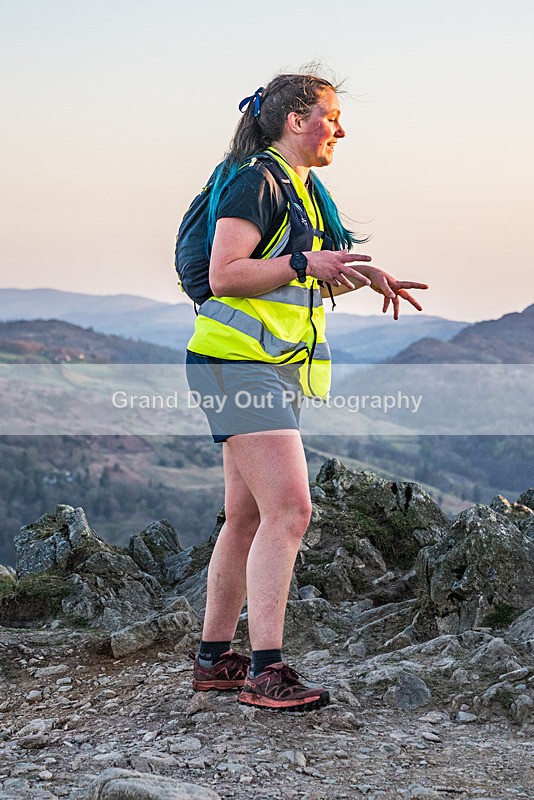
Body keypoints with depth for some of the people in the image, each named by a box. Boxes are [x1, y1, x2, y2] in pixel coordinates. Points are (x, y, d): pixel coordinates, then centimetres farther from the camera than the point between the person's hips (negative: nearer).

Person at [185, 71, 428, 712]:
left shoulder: (304, 190, 20)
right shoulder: (255, 182, -10)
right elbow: (224, 276, -19)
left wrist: (364, 276, 14)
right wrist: (304, 263, -24)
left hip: (277, 367, 10)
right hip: (238, 363, -10)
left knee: (248, 517, 10)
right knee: (289, 510, -17)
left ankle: (214, 659, 17)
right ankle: (265, 671, -16)